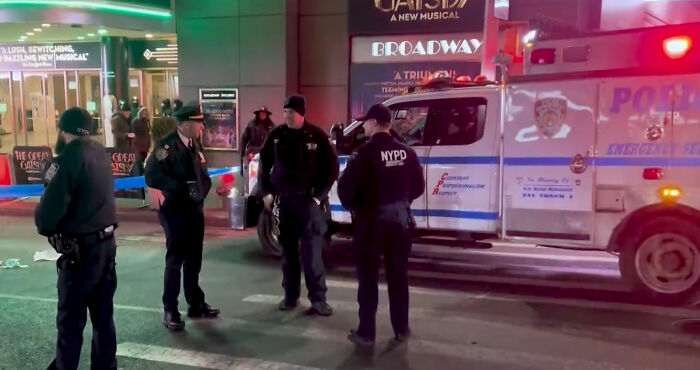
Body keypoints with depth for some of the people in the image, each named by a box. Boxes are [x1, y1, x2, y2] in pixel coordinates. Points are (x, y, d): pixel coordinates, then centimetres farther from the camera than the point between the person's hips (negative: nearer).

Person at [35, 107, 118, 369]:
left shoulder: (68, 159, -16)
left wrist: (45, 227, 1)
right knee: (103, 314, 16)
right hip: (106, 242, 7)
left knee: (71, 318, 6)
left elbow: (49, 211, -20)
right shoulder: (100, 153, 5)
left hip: (80, 249, -7)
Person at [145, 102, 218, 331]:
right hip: (175, 211, -7)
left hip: (195, 210, 7)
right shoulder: (167, 145, -14)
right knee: (175, 260, 1)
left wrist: (203, 190, 1)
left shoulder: (195, 144, 10)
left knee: (194, 260, 14)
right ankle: (170, 311, 13)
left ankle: (195, 304, 27)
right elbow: (152, 176, -23)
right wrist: (182, 187, -25)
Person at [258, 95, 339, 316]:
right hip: (283, 199, 4)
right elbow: (264, 164, 13)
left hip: (308, 200, -3)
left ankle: (318, 298, 3)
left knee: (312, 250, -5)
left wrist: (319, 196, -8)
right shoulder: (277, 135, 4)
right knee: (288, 250, 10)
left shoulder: (317, 136, -5)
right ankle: (290, 295, 21)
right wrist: (267, 192, 5)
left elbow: (332, 168, -3)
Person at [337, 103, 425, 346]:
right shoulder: (407, 152, 3)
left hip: (371, 221, -5)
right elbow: (418, 187, 9)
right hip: (400, 220, 5)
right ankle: (401, 329, 21)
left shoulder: (364, 153, -14)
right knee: (398, 276, 13)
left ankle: (366, 332, 10)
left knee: (368, 277, 5)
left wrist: (352, 206, 4)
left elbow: (345, 187, -16)